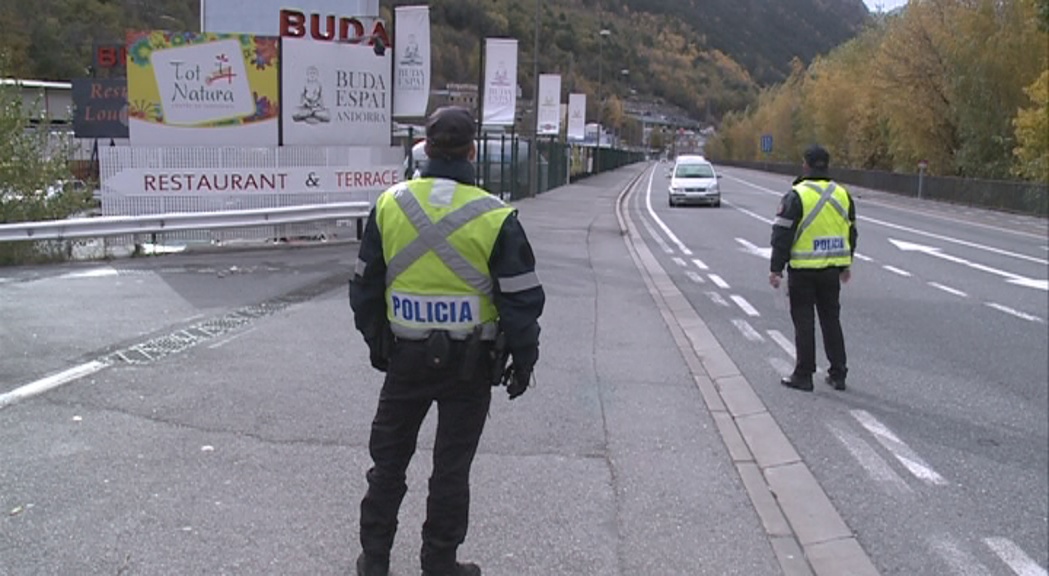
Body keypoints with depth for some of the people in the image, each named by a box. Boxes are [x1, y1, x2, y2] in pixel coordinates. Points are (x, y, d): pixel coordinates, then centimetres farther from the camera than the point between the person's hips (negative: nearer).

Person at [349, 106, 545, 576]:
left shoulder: (389, 206, -2)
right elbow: (522, 299, -9)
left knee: (388, 457, 17)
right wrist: (523, 360, 3)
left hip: (406, 357, 3)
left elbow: (365, 286, 7)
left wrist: (376, 342, 19)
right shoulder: (495, 218, -12)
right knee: (452, 466, 10)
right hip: (470, 362, -2)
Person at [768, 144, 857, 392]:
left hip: (803, 270, -5)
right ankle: (838, 374, 18)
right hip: (832, 270, 5)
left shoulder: (797, 195, -12)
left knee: (804, 322, 2)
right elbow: (851, 232, 16)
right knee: (831, 320, 14)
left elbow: (782, 235, -13)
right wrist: (846, 265, 26)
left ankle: (803, 376, 7)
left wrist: (776, 269, -8)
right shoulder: (842, 194, 7)